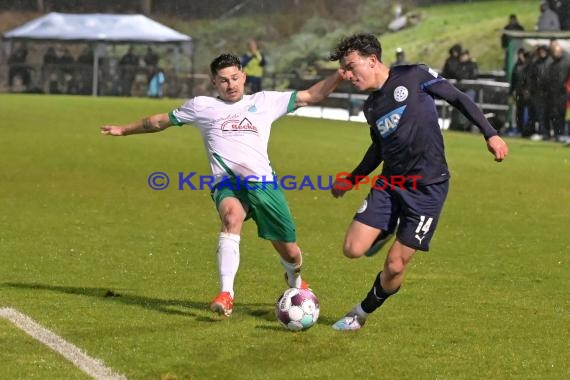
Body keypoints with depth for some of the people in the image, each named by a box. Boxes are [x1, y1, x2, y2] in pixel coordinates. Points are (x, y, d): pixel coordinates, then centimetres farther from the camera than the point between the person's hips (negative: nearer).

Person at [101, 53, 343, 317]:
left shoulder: (265, 102, 15)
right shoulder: (202, 106, 15)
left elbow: (312, 95, 14)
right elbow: (161, 121, 27)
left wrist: (340, 74, 1)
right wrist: (124, 130, 34)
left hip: (263, 182, 2)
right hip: (227, 183, -1)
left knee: (290, 253, 5)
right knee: (232, 216, -38)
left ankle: (295, 280, 44)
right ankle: (226, 294, -41)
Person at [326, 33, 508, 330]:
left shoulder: (413, 77, -9)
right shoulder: (371, 107, 9)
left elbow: (458, 99, -3)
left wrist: (490, 134, -9)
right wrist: (351, 180, 26)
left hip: (428, 187, -5)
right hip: (389, 184, 5)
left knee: (394, 266, -4)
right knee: (353, 249, -10)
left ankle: (363, 313, 21)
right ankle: (386, 233, 22)